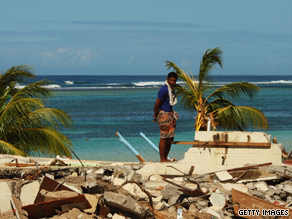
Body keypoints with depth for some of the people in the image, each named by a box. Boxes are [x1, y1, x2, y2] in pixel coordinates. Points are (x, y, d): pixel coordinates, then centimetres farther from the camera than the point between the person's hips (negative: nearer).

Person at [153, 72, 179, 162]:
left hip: (170, 114, 10)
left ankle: (165, 158, 19)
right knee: (164, 137, -6)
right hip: (164, 115, -10)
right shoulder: (164, 89, -18)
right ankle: (162, 159, -1)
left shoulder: (171, 89, 13)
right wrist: (156, 116, -8)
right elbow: (157, 104, -18)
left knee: (170, 138, 11)